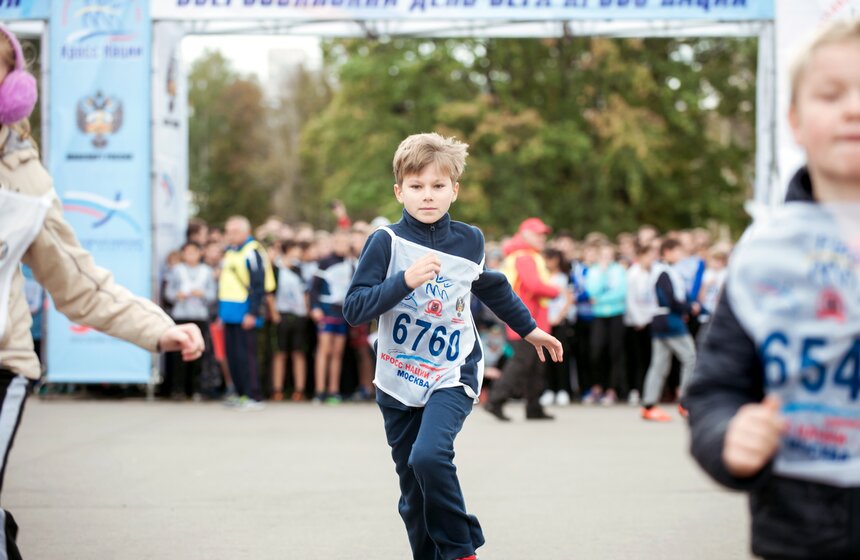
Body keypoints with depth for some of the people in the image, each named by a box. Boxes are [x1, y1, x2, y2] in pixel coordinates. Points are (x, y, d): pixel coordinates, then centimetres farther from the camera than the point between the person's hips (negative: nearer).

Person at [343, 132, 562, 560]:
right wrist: (405, 280, -28)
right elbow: (354, 309, -16)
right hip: (398, 381, 1)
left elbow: (493, 288, 20)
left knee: (429, 455, -25)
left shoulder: (470, 241, -1)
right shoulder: (386, 242, -8)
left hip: (452, 377, -1)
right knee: (414, 495, 7)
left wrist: (529, 329, 29)